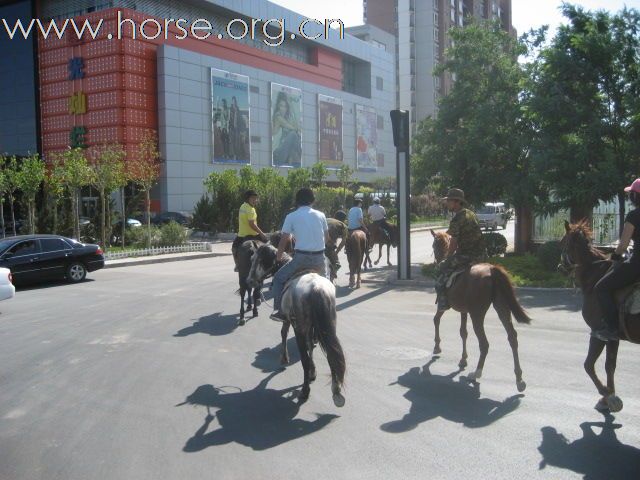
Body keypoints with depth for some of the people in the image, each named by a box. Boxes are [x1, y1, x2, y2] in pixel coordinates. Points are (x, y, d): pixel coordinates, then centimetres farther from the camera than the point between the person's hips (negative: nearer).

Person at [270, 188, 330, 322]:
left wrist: (279, 257, 18)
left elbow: (284, 241, 2)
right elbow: (327, 238, 14)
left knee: (279, 278, 13)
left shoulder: (291, 217, 0)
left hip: (301, 257, -3)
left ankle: (279, 311, 5)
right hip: (319, 258, 3)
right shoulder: (321, 215, 8)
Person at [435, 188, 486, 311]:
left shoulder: (456, 219, -15)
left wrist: (447, 257, 3)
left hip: (467, 255, -9)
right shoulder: (471, 214, 13)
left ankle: (443, 303, 1)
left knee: (442, 268, 3)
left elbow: (454, 244, -12)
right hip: (481, 254, 9)